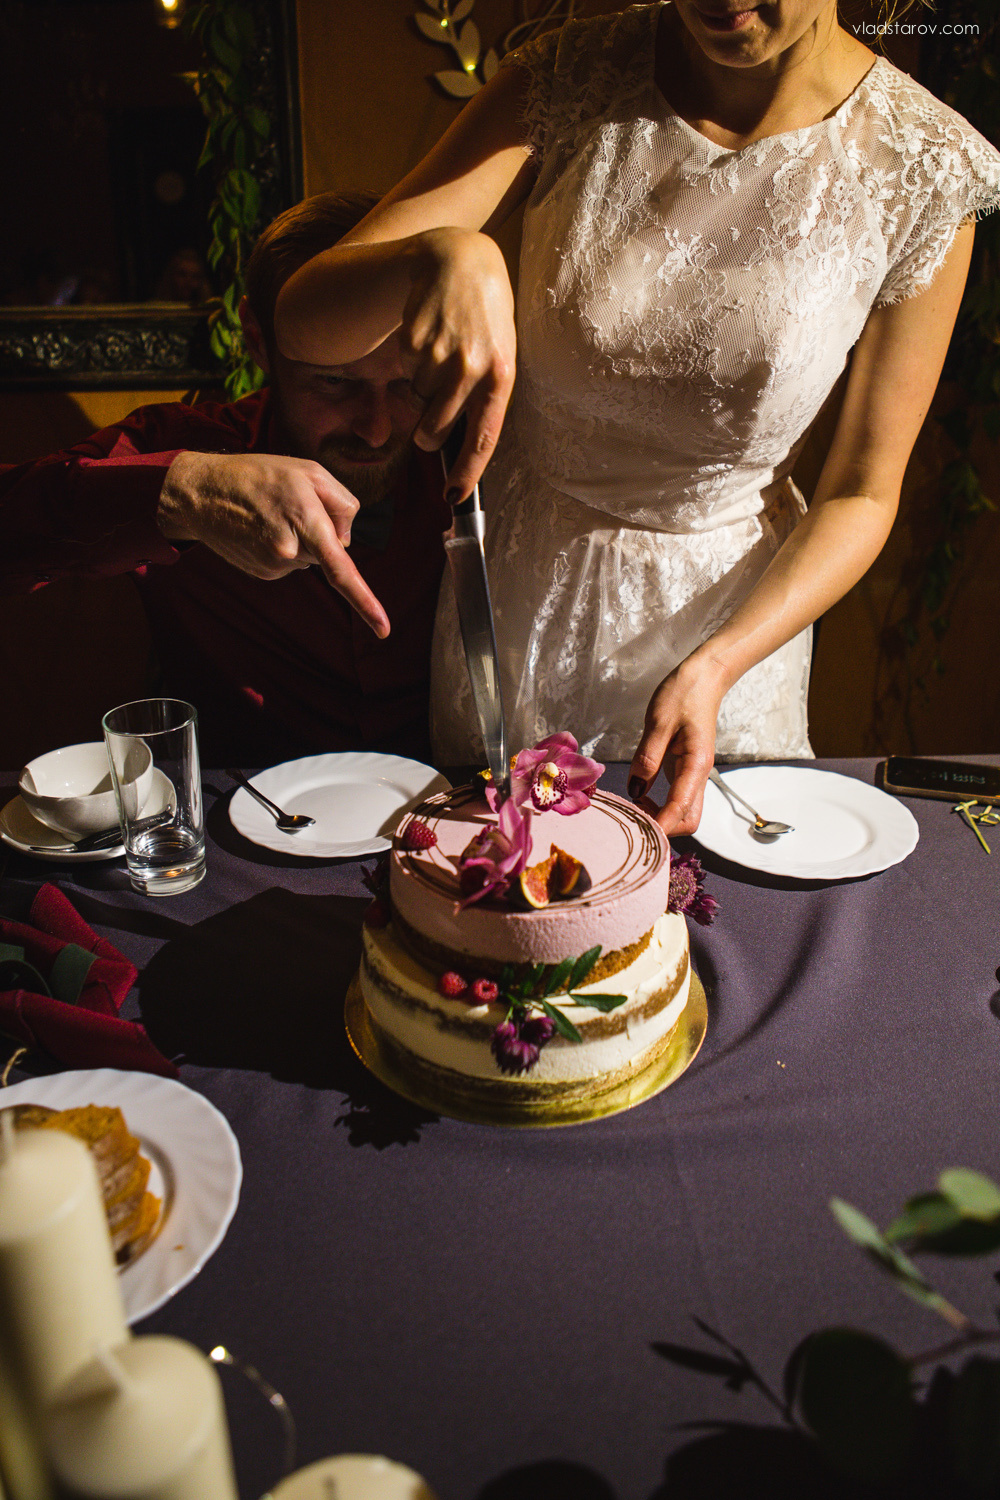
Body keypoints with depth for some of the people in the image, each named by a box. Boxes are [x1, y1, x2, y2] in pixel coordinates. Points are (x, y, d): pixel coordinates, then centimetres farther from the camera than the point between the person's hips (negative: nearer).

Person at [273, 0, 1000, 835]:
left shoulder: (928, 173, -14)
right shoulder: (568, 85, -13)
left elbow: (861, 496, -8)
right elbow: (304, 322, -19)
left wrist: (716, 668, -22)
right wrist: (437, 253, -41)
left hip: (732, 612, 0)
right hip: (520, 586, 1)